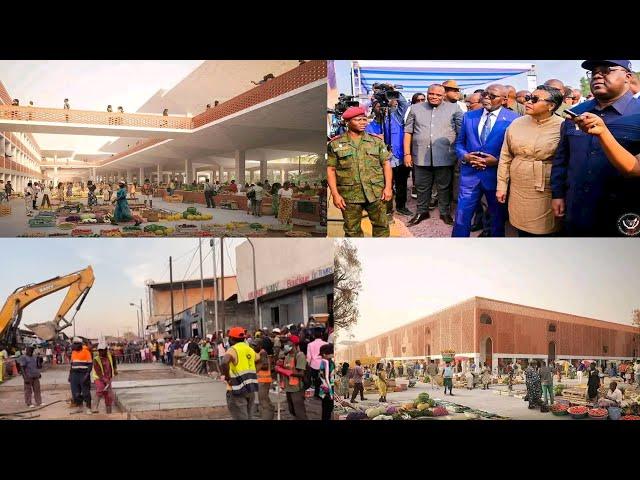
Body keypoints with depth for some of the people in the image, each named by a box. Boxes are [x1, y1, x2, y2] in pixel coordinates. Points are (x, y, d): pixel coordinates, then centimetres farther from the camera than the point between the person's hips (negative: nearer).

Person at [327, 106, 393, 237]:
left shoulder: (376, 141, 8)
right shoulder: (335, 144, 2)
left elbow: (386, 164, 8)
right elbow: (331, 170, 1)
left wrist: (388, 187, -4)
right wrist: (335, 194, -7)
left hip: (376, 193, 1)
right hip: (349, 195, -1)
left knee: (381, 225, 6)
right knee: (352, 230, 6)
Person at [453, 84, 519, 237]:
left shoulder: (513, 119, -5)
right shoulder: (469, 116, 8)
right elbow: (459, 142, 14)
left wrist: (497, 161, -16)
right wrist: (464, 156, -7)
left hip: (496, 176, -2)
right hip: (470, 174, 3)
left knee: (498, 221, 13)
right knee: (461, 218, 0)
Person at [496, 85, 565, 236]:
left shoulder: (563, 127, -9)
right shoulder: (516, 124, 4)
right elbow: (506, 157, 9)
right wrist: (501, 186, 7)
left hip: (547, 194, -4)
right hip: (518, 192, 4)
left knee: (545, 233, 3)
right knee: (522, 232, 12)